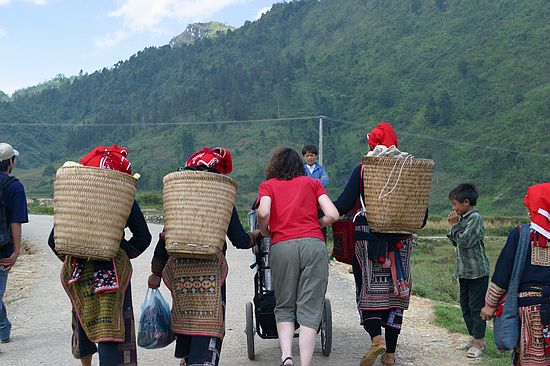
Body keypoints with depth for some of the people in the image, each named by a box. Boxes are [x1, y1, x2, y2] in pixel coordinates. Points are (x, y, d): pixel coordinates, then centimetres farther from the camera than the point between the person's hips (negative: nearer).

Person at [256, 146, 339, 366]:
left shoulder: (267, 185, 16)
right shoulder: (312, 183, 19)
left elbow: (263, 212, -4)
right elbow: (332, 215, 7)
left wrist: (264, 232, 15)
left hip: (281, 246, 0)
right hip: (314, 244, 0)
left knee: (284, 307, 12)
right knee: (309, 310, 1)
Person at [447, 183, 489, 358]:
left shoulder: (475, 217, -15)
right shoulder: (463, 218, 11)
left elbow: (464, 240, -23)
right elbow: (455, 242, 14)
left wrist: (455, 225, -10)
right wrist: (454, 226, 1)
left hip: (477, 271, -9)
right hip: (464, 271, 9)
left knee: (476, 306, -1)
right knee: (465, 306, 15)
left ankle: (479, 342, 8)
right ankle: (474, 337, 26)